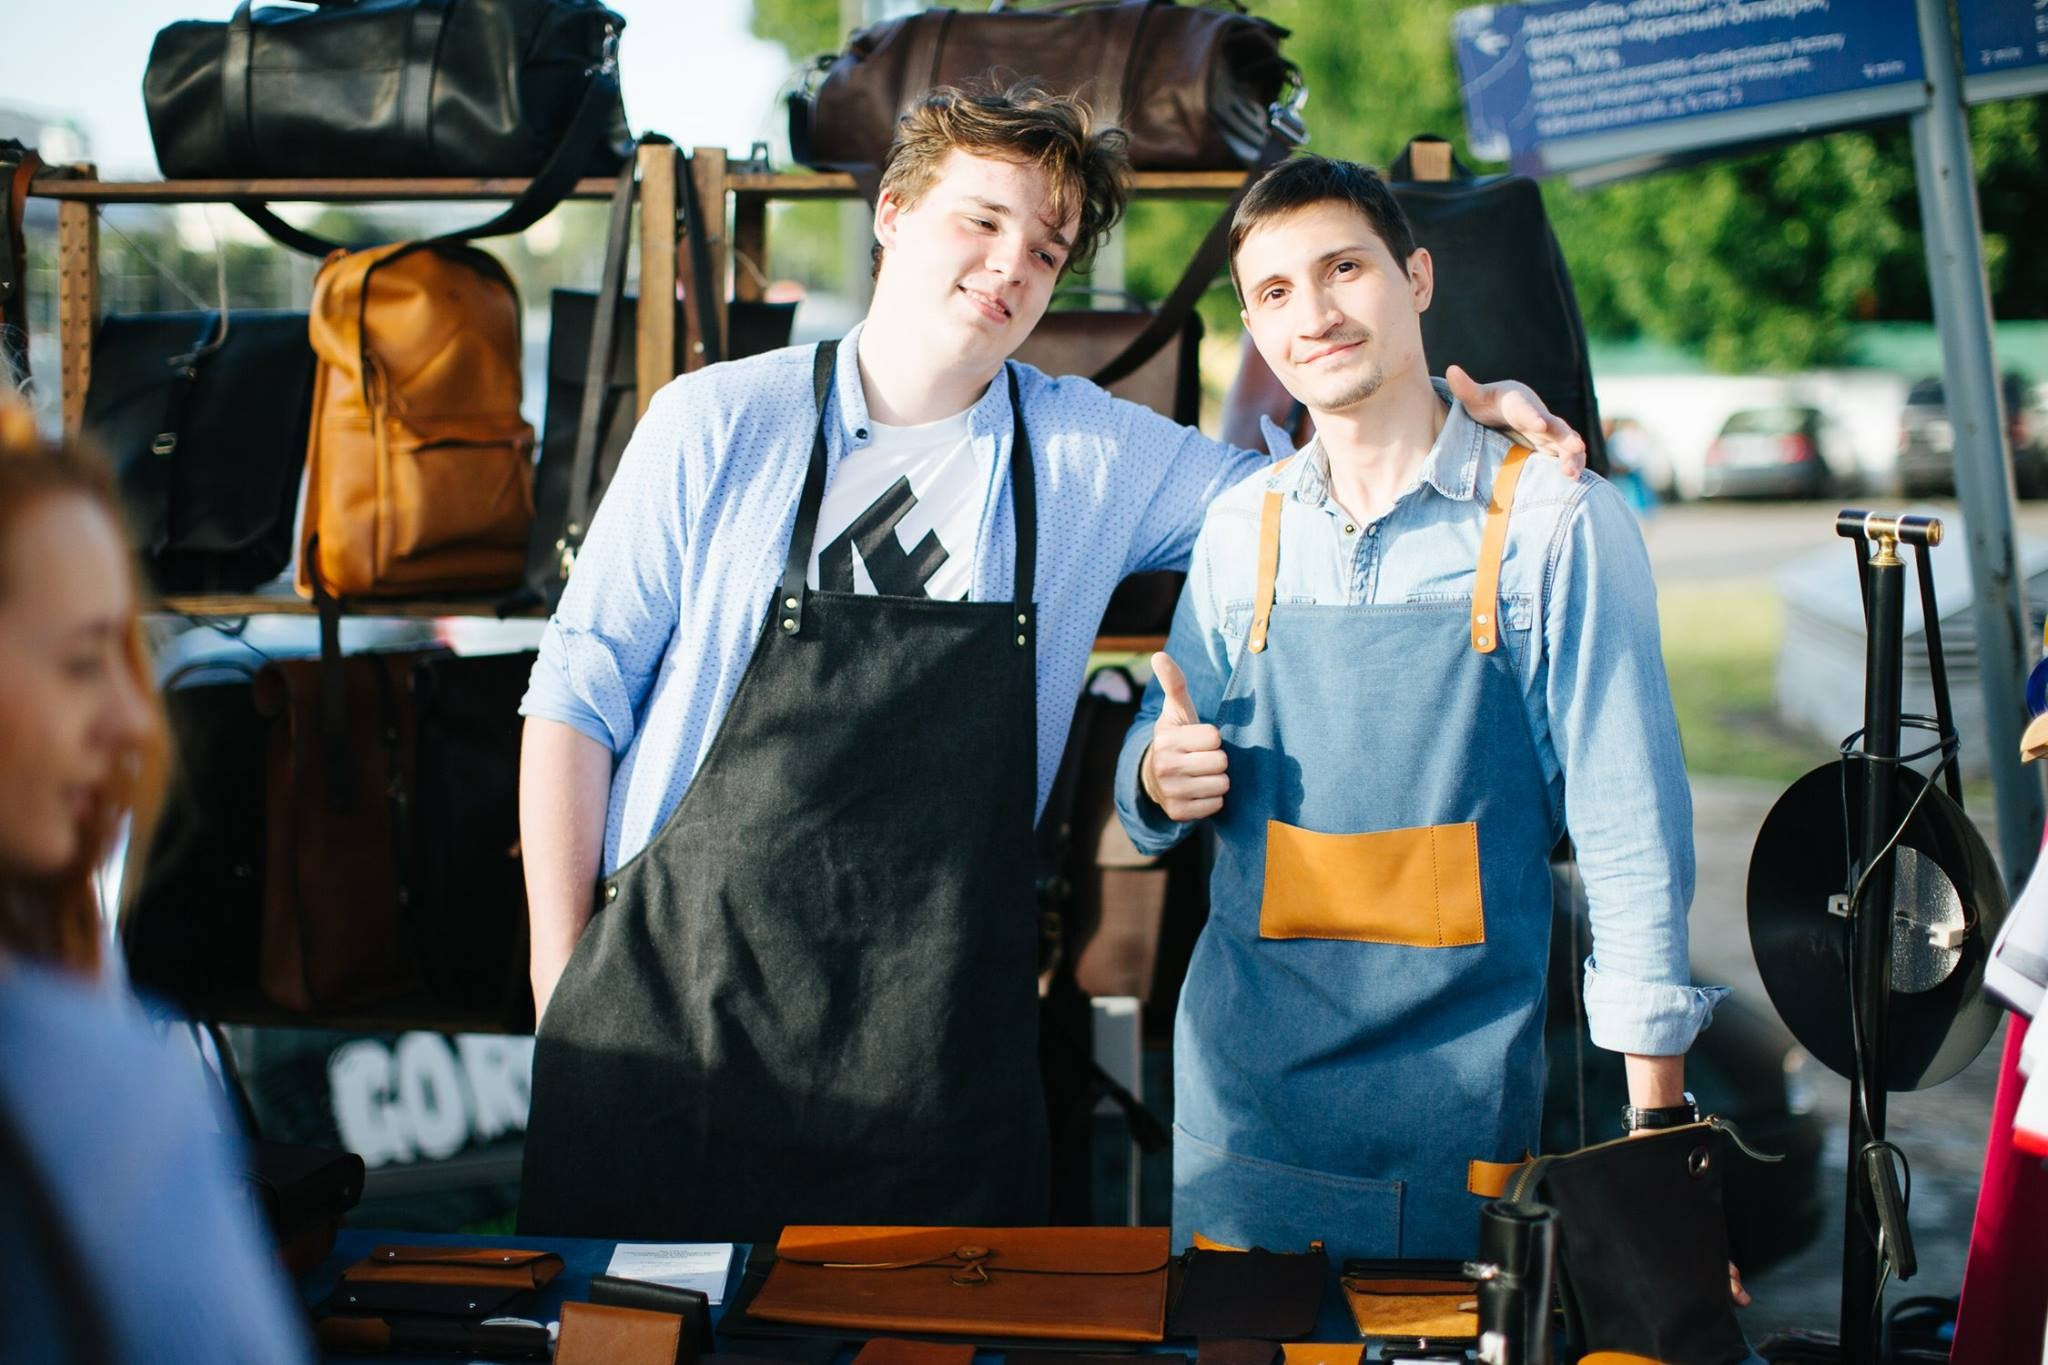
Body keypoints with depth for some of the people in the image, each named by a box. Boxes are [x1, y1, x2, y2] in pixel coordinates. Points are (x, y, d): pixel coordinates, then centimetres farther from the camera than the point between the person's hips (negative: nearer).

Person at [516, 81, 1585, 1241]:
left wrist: (1460, 405, -2)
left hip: (935, 1044, 2)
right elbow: (579, 694, 3)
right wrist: (561, 980, -1)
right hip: (672, 1001, -1)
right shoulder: (717, 426, 1)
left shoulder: (1096, 455, 6)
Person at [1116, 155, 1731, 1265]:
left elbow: (1629, 826, -7)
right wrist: (1159, 780, -8)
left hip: (1459, 1082, -3)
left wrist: (1658, 1115, -9)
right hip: (1243, 1077, 4)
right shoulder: (1242, 527, 6)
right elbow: (1162, 753, 17)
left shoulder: (1556, 519, -7)